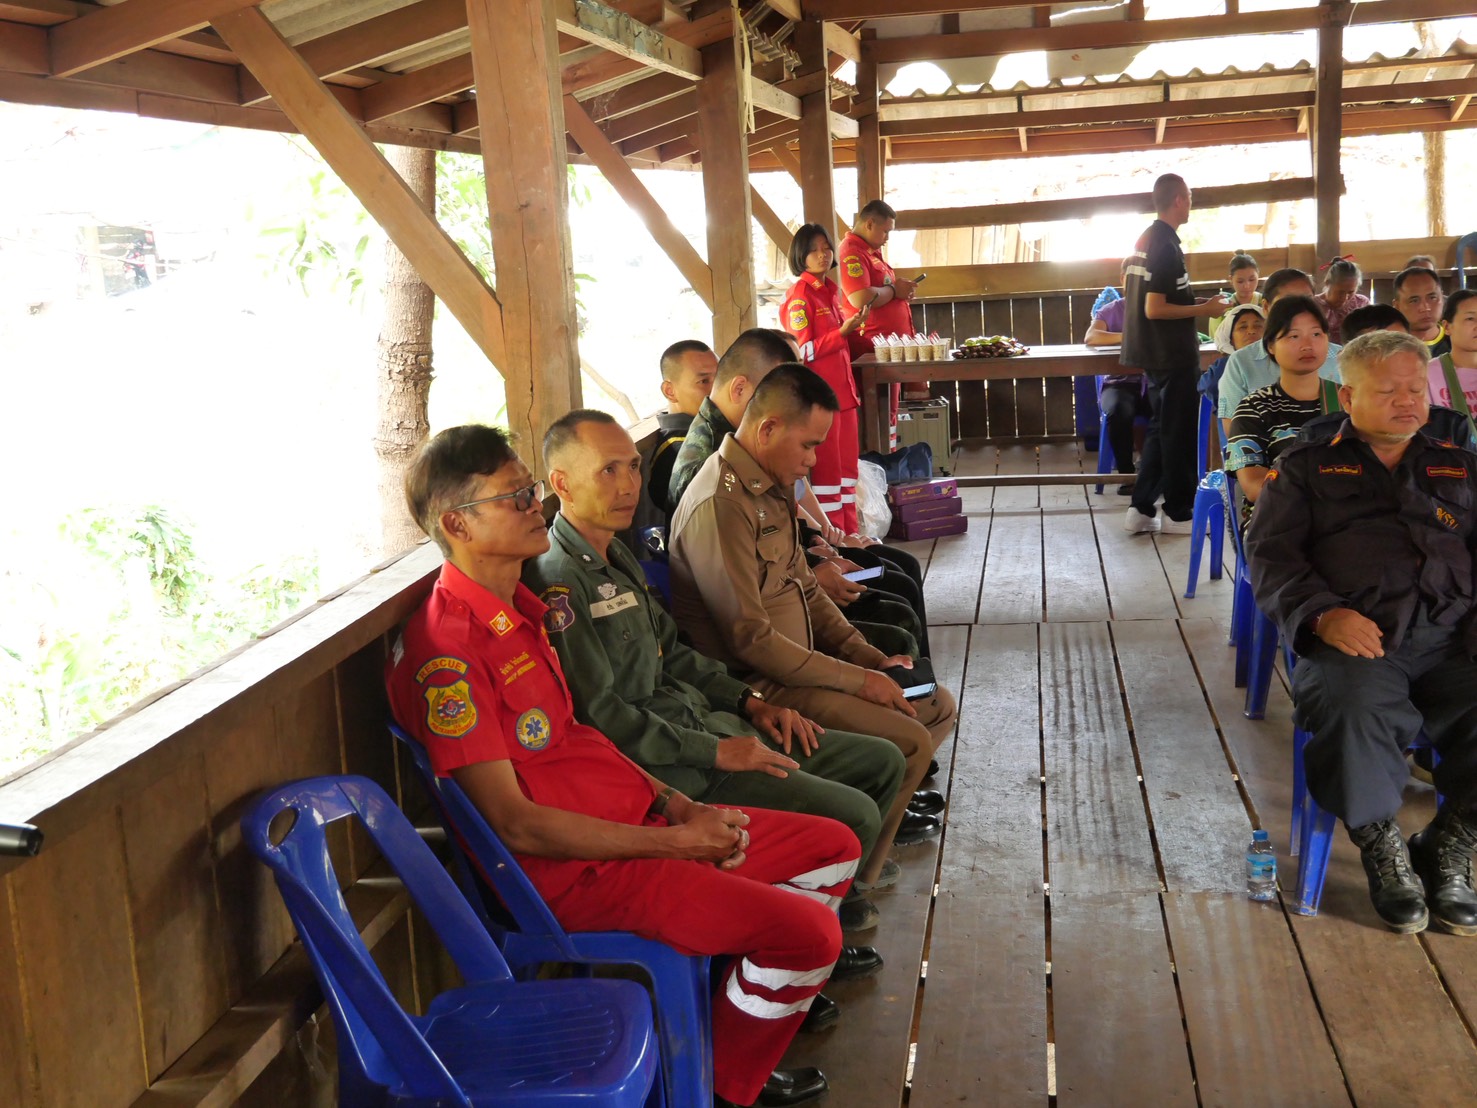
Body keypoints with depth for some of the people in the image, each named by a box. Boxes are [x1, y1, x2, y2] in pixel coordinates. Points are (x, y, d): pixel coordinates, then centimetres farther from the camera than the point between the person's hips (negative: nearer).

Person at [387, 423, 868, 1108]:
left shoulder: (521, 608, 10)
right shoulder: (446, 652, -21)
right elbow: (515, 824, -21)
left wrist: (676, 806, 3)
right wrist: (675, 841, -17)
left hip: (633, 820, 10)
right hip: (574, 872, -10)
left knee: (834, 847, 12)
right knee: (807, 931, -19)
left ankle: (770, 994, 29)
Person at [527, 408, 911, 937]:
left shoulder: (616, 556, 14)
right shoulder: (557, 582, -18)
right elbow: (600, 715, -22)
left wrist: (748, 702, 9)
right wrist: (716, 752, -18)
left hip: (701, 724, 10)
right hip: (666, 769, -10)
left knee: (881, 761, 11)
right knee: (854, 816, -18)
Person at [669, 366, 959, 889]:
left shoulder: (773, 487, 11)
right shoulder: (721, 505, -23)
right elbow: (750, 638, -25)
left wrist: (870, 658, 5)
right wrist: (853, 679, -18)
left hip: (795, 664, 10)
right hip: (757, 686, -10)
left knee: (938, 705, 11)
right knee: (907, 741, -19)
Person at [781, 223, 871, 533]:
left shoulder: (830, 290, 14)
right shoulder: (800, 295, -11)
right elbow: (804, 351, -17)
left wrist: (854, 324, 8)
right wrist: (843, 332, -24)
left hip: (842, 389, 9)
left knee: (847, 463, 11)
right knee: (827, 468, -4)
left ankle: (849, 533, 18)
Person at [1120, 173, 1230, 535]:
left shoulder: (1145, 240, 10)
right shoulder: (1165, 245, -19)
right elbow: (1155, 309, -24)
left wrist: (1196, 305, 20)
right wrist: (1204, 309, -16)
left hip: (1157, 353, 9)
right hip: (1174, 355, -9)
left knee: (1160, 430, 14)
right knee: (1179, 434, 1)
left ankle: (1141, 510, 13)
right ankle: (1178, 514, 9)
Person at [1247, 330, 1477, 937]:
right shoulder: (1305, 467, 19)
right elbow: (1269, 554, 7)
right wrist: (1323, 613, -12)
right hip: (1354, 642, -3)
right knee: (1353, 708, -37)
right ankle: (1382, 848, -9)